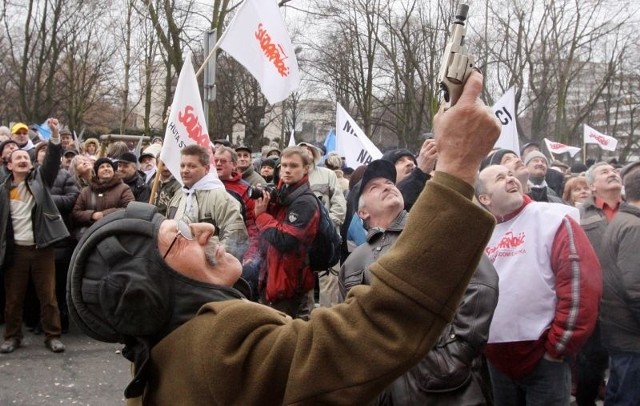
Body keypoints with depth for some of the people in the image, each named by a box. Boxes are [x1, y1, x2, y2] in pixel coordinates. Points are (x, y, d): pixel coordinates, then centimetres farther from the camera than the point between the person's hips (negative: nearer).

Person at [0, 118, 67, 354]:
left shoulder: (40, 179, 4)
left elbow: (53, 160, -11)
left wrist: (55, 135, -26)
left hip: (41, 248, -1)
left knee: (48, 295, 3)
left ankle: (52, 336, 12)